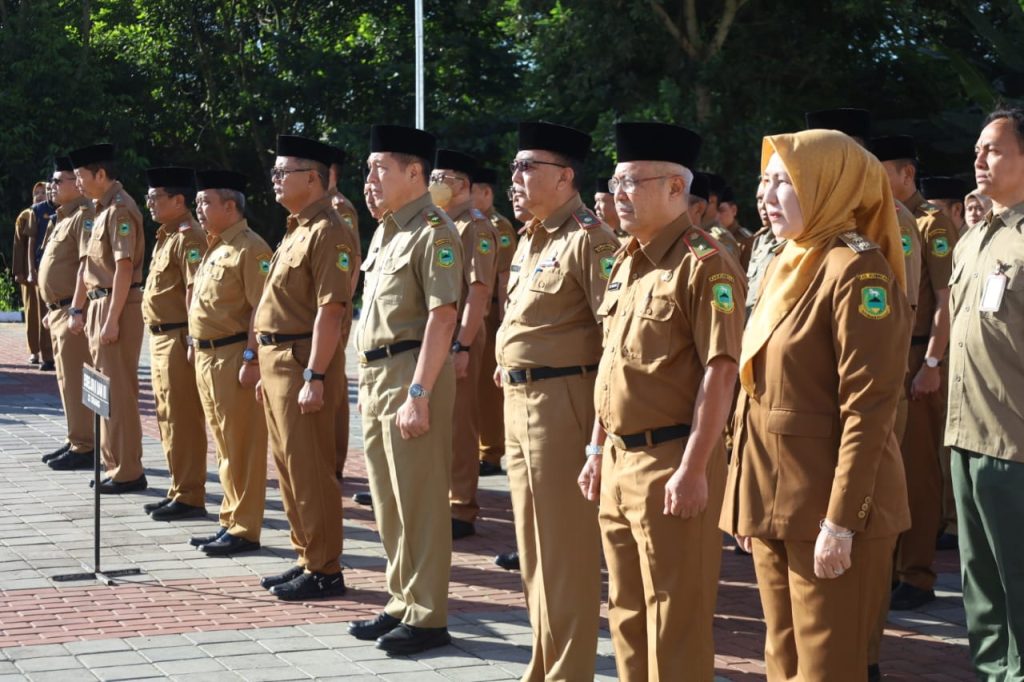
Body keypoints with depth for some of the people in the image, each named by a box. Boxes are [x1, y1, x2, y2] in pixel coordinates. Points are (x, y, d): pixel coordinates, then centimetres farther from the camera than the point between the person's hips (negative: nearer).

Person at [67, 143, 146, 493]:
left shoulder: (120, 209, -15)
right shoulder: (100, 209, 15)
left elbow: (124, 268, -21)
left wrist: (112, 320, -23)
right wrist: (77, 310, 18)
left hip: (117, 307, -10)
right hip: (98, 306, 10)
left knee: (118, 390, -6)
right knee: (105, 388, 14)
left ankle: (128, 472, -1)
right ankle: (115, 462, 23)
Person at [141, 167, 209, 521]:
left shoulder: (189, 238, -15)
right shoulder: (166, 236, 16)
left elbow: (196, 291, -21)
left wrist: (191, 340, -23)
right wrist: (158, 338, 19)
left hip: (178, 339, -10)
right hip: (160, 337, 10)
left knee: (183, 420, -5)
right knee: (168, 419, 14)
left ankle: (190, 497, 0)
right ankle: (179, 490, 22)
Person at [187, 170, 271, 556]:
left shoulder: (250, 249, -13)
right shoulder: (214, 248, 17)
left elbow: (261, 308, -19)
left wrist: (251, 359, -22)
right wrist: (197, 351, 18)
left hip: (233, 359, -10)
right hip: (207, 357, 10)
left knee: (241, 447, -4)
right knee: (224, 446, 14)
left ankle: (244, 530, 2)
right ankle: (231, 521, 22)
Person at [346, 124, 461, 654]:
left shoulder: (434, 233, -13)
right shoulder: (384, 231, 16)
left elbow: (442, 317, -19)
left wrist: (418, 394, -23)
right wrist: (371, 383, 18)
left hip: (410, 375, -9)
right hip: (374, 374, 9)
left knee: (419, 503, -3)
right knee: (388, 502, 15)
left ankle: (427, 617, 5)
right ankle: (403, 602, 25)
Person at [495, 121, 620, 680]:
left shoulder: (588, 240, -14)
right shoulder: (530, 239, 15)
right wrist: (509, 369, 18)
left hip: (560, 402, -10)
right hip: (519, 401, 10)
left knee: (565, 547, -2)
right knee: (533, 544, 16)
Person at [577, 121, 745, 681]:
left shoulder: (705, 266, -13)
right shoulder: (624, 264, 13)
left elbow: (720, 372, -18)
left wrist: (693, 468, -22)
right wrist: (597, 449, 17)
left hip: (670, 462, -8)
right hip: (619, 459, 8)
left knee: (675, 619, 0)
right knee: (627, 612, 16)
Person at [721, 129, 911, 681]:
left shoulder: (857, 270, -15)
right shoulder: (787, 266, 12)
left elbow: (868, 407, -19)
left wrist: (841, 520, -22)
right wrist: (746, 498, 14)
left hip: (827, 504, -8)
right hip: (773, 500, 8)